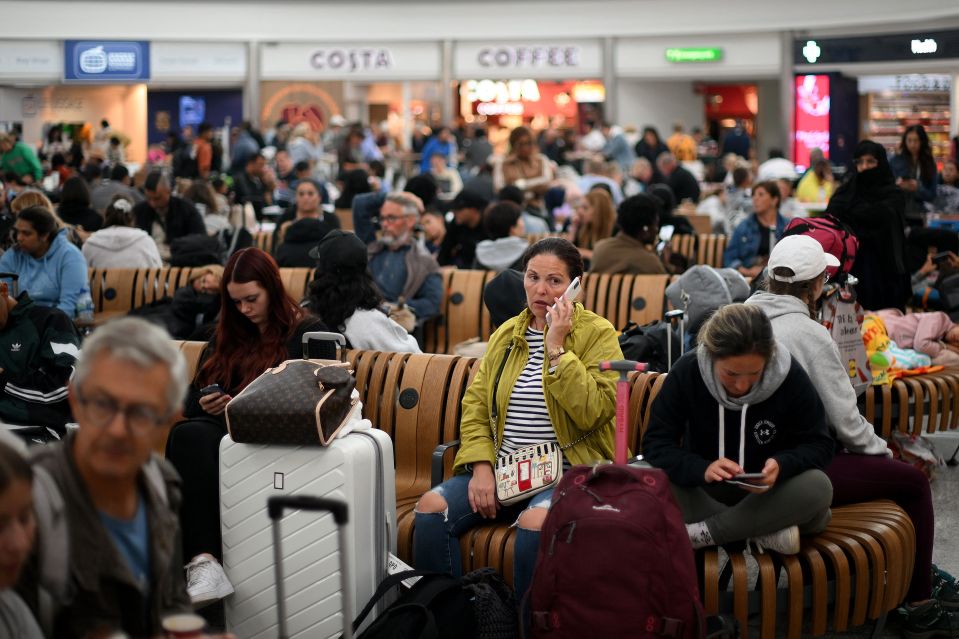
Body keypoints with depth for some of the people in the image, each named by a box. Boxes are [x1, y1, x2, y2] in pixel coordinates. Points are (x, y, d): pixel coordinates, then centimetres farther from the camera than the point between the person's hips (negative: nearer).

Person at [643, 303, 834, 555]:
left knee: (818, 486, -32)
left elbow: (819, 445, -10)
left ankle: (703, 533, -26)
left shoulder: (790, 376, -17)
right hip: (704, 493, 0)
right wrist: (702, 469, -39)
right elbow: (656, 443, -19)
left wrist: (782, 465, -33)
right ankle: (767, 531, -29)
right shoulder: (687, 371, -18)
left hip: (767, 495, 0)